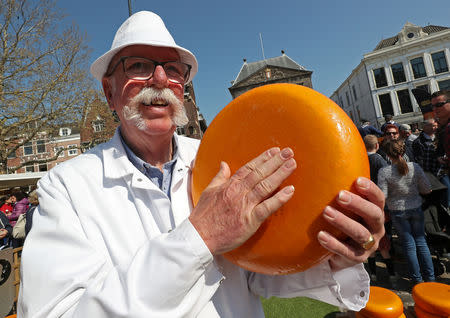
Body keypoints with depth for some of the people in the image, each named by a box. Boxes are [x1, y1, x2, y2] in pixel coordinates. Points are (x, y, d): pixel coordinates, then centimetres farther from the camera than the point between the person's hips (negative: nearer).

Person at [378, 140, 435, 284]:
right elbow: (427, 190, -4)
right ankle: (430, 278, 25)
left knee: (409, 244, 11)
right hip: (416, 208, 2)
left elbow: (382, 196, -17)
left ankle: (417, 279, 23)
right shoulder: (415, 167, -9)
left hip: (398, 212, -2)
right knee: (421, 242, 16)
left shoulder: (384, 172, -18)